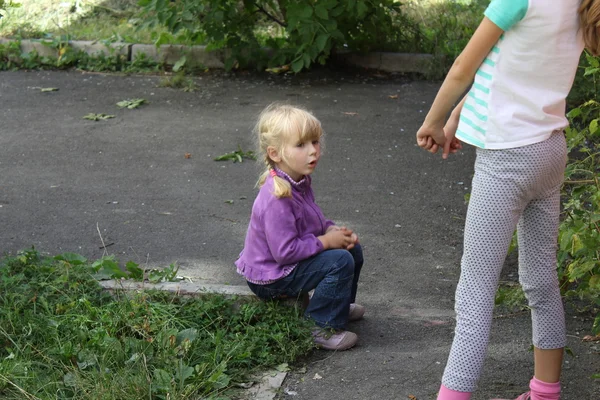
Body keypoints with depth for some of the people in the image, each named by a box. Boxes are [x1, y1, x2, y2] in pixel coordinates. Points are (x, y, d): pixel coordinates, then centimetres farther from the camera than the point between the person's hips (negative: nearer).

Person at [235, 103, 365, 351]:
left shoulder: (299, 182, 0)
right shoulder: (276, 199, -32)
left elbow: (314, 220, 17)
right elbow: (284, 251, -31)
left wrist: (333, 230, -3)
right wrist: (326, 241, -22)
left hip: (286, 263, 10)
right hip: (271, 278, -10)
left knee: (353, 249, 13)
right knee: (340, 261, -22)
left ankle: (341, 304, 33)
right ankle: (320, 328, -12)